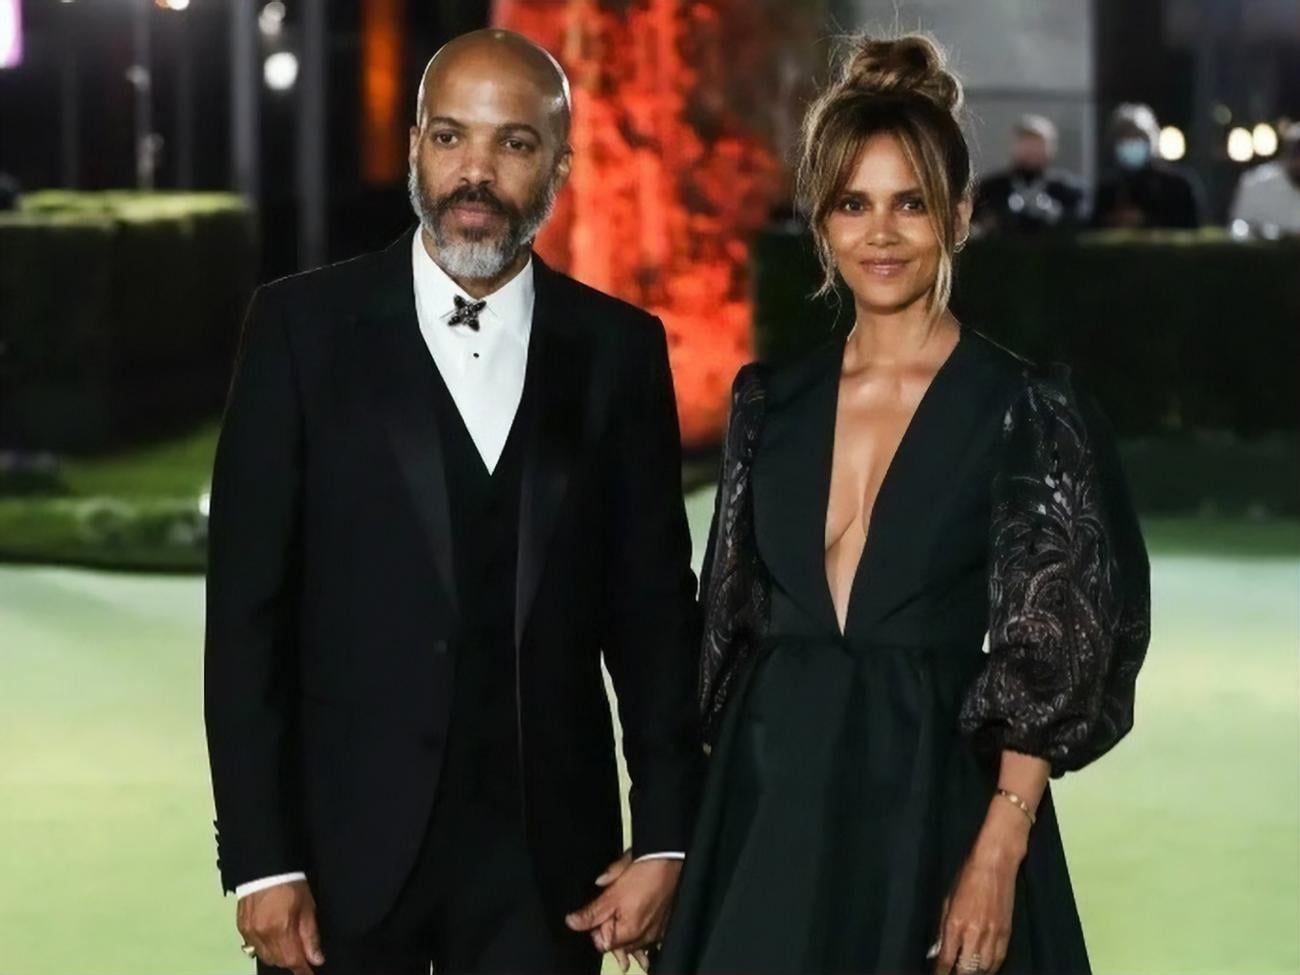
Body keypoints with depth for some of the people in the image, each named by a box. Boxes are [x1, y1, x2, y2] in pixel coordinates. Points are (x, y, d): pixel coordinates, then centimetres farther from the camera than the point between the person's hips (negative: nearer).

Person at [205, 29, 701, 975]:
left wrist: (665, 835, 0)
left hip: (544, 851, 2)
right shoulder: (306, 326, -1)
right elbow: (249, 605, -4)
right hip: (349, 843, -1)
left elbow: (655, 605, 6)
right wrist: (260, 859, -8)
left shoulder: (618, 348, 4)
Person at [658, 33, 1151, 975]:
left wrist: (998, 855, -16)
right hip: (768, 809, 4)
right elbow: (729, 625, 12)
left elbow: (1050, 660, -8)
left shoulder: (1029, 408, -5)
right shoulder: (770, 401, 8)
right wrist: (691, 837, 8)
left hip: (936, 806, -3)